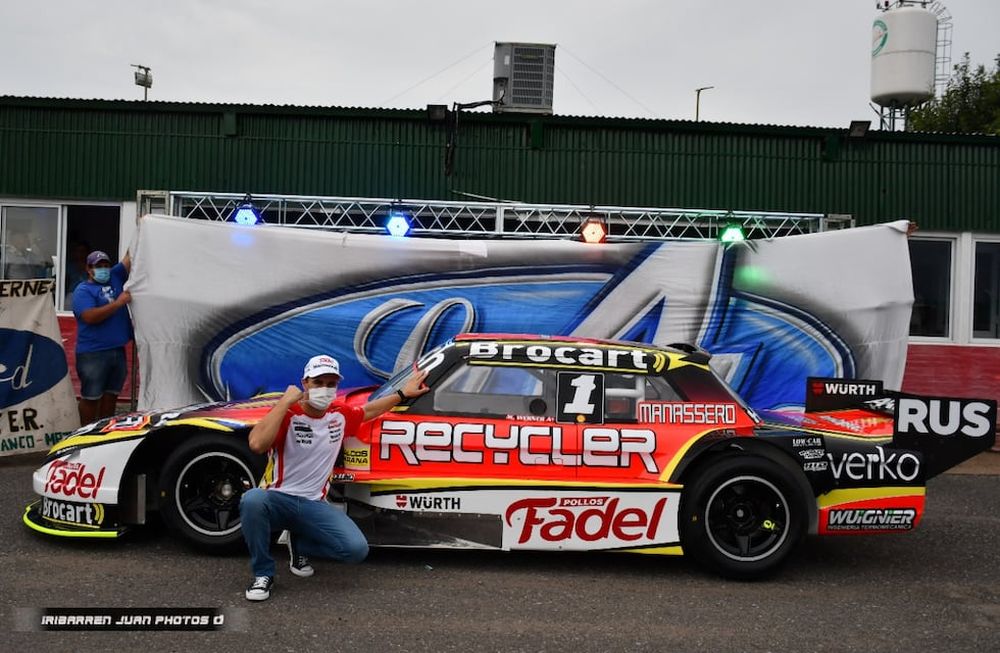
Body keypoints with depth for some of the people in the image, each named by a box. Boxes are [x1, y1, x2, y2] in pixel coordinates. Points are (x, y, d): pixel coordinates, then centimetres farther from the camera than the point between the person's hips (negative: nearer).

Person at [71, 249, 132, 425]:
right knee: (91, 397, 0)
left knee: (111, 395, 11)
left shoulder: (115, 278, 14)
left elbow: (130, 259, 11)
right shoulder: (83, 290, -5)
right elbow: (90, 317, -20)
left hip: (117, 350, 6)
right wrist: (118, 303, -20)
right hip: (93, 353, -6)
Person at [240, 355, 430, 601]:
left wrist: (403, 393, 32)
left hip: (313, 504, 4)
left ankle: (298, 542, 13)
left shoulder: (340, 414, 5)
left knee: (357, 549, -18)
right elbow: (257, 444, -31)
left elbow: (368, 410, 28)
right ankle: (263, 574, -15)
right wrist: (285, 401, -26)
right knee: (252, 500, -40)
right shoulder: (287, 414, -12)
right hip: (277, 498, -4)